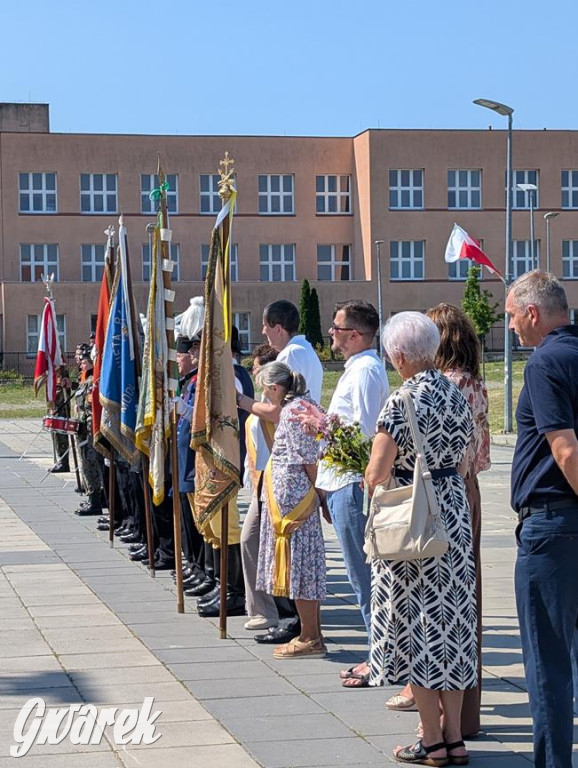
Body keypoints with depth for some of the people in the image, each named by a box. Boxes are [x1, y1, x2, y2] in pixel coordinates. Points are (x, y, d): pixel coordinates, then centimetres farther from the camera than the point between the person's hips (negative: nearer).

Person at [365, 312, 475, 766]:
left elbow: (375, 475, -17)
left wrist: (374, 481, 4)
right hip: (456, 511, 6)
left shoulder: (403, 402, -16)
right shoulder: (458, 396, 5)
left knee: (417, 626, 3)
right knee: (453, 622, 11)